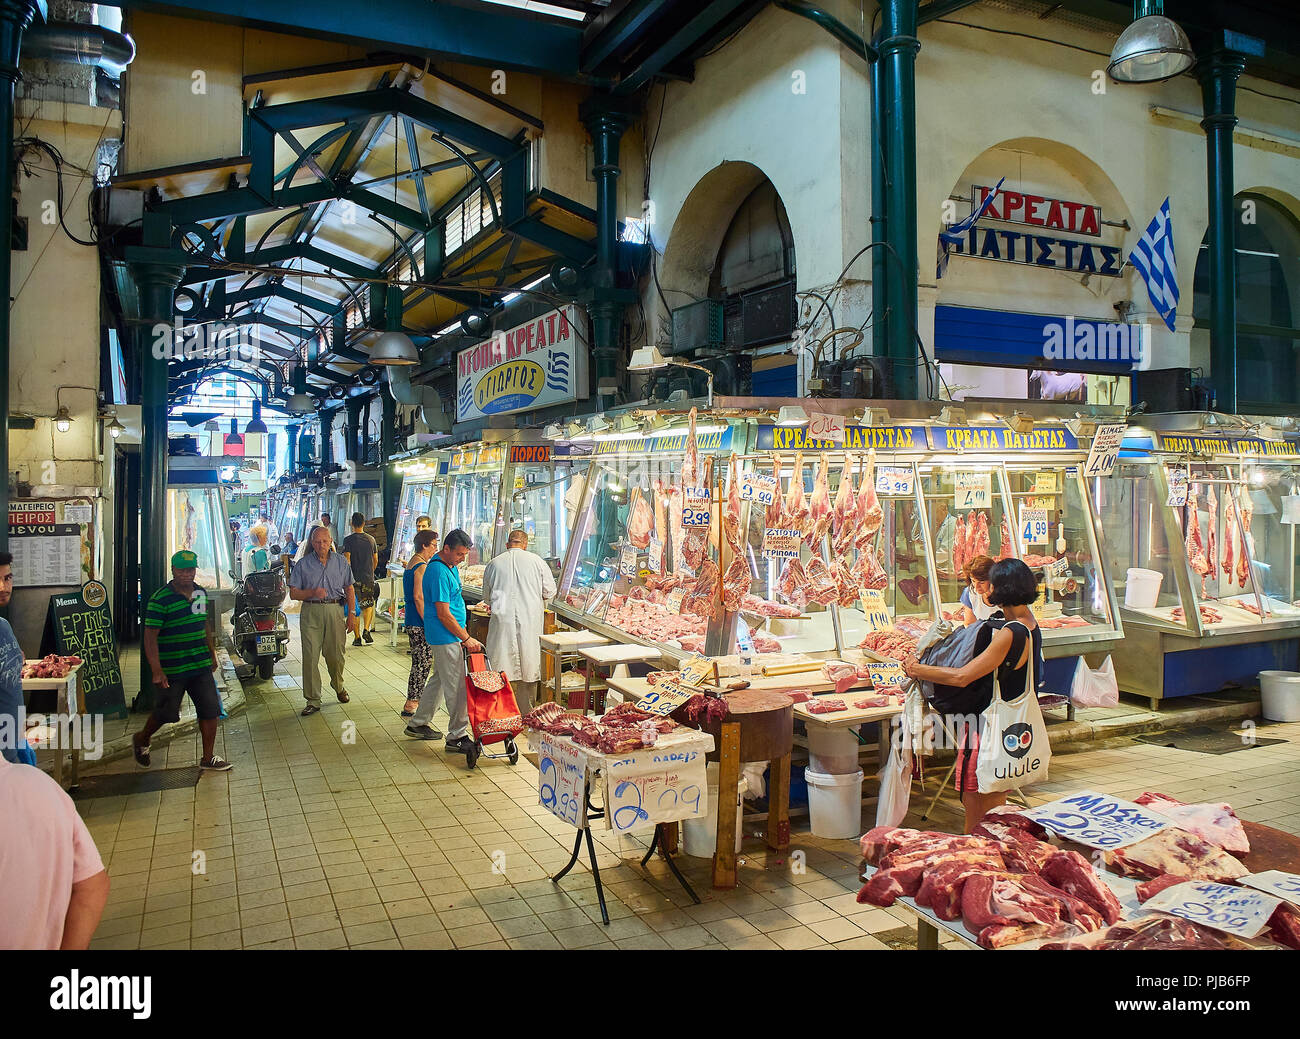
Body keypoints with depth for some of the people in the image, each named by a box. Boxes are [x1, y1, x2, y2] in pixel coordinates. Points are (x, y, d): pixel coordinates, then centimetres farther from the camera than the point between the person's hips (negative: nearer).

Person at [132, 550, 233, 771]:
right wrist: (156, 670, -21)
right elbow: (150, 636, -15)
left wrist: (212, 654, 22)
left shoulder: (201, 593, 7)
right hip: (171, 669, -5)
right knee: (165, 713, 7)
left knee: (210, 711, 3)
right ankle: (141, 739, 38)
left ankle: (208, 758, 14)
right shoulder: (160, 600, -14)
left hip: (201, 666, 6)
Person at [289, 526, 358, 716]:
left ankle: (338, 686, 34)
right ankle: (313, 700, 1)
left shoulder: (341, 562, 8)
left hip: (335, 610, 1)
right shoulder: (303, 564, 3)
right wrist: (313, 592, -16)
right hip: (311, 612, -1)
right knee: (310, 656, -5)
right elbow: (293, 593, 2)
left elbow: (349, 590, 12)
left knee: (336, 654, 6)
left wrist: (351, 614, 5)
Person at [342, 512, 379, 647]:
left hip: (354, 578, -3)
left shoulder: (348, 540, -6)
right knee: (368, 605, 16)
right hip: (369, 578, 3)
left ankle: (358, 637, 5)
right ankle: (366, 630, -3)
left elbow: (347, 560, -12)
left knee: (354, 607, 5)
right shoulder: (371, 539, 5)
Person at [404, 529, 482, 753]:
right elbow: (443, 614, -21)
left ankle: (418, 724, 30)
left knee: (440, 680, 19)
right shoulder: (438, 572, -20)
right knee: (457, 687, -6)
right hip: (445, 637, -10)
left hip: (451, 636, 10)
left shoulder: (450, 567, 12)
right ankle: (457, 736, 2)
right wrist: (467, 638, -17)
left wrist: (463, 633, 21)